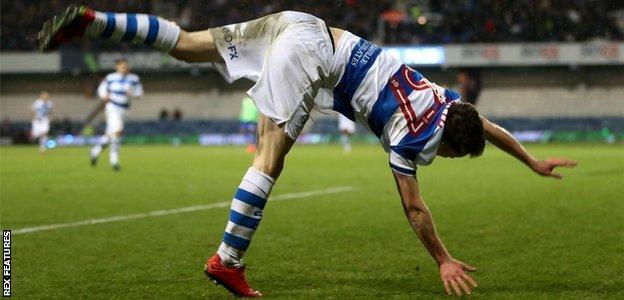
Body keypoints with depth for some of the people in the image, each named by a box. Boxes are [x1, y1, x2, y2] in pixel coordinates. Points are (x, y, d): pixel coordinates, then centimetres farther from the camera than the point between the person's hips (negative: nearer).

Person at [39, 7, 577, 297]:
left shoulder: (443, 100, 13)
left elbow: (489, 127, 31)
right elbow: (415, 208, -2)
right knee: (270, 159, -11)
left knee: (186, 44, 6)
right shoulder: (416, 134, -7)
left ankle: (89, 22, -1)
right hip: (309, 52, -8)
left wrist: (535, 162, 37)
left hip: (300, 27, 8)